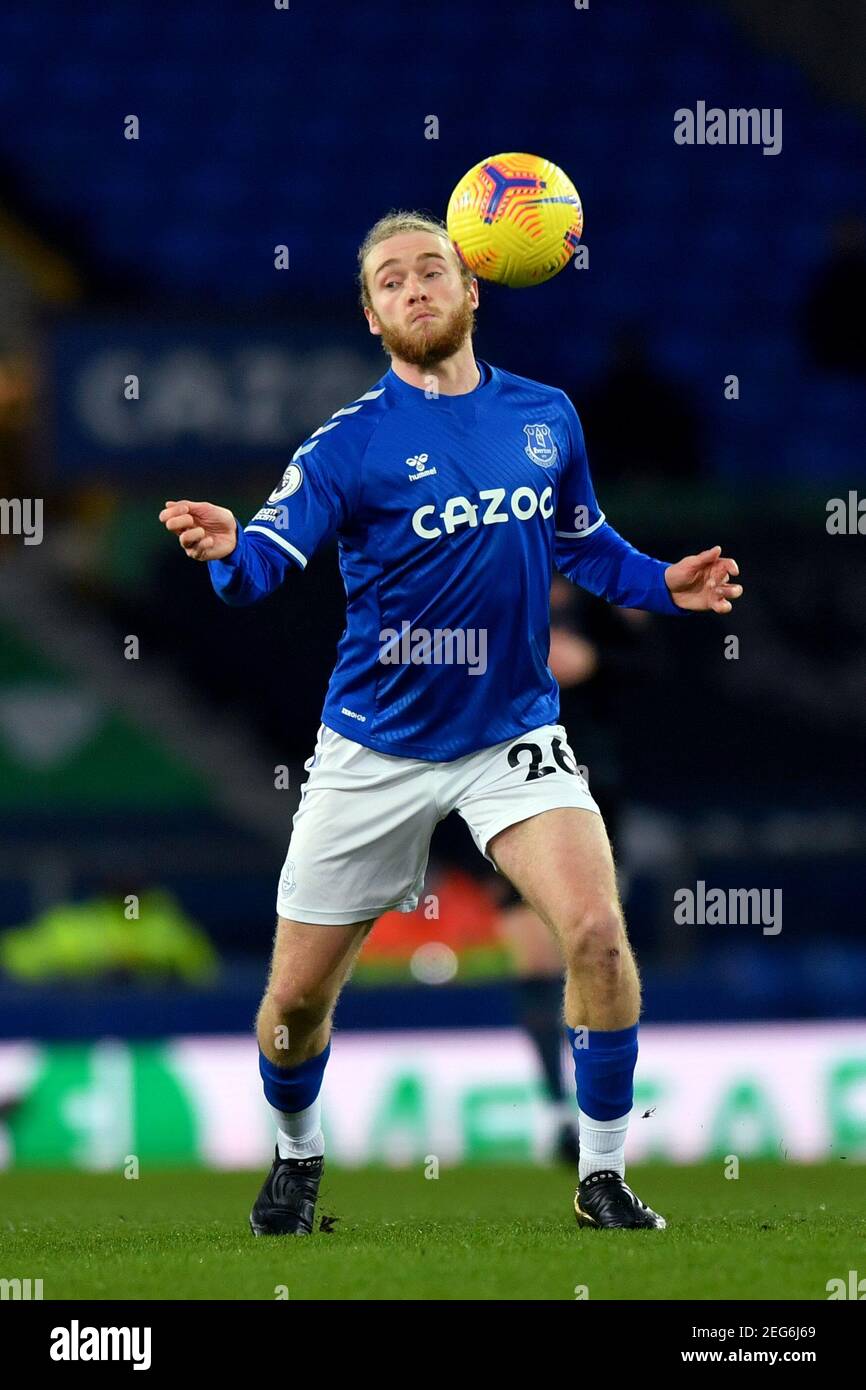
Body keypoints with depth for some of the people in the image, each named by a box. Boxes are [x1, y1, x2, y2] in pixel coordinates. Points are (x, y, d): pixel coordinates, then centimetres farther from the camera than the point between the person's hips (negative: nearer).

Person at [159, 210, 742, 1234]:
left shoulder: (546, 418, 3)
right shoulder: (351, 441, -10)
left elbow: (585, 544, 20)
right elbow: (271, 553, -23)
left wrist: (664, 585, 2)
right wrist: (226, 550, -46)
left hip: (514, 734, 2)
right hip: (376, 752, -1)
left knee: (597, 930, -21)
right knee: (298, 997, 4)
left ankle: (603, 1179, -6)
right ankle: (298, 1156, 35)